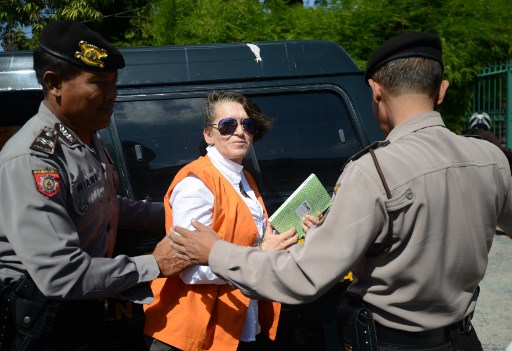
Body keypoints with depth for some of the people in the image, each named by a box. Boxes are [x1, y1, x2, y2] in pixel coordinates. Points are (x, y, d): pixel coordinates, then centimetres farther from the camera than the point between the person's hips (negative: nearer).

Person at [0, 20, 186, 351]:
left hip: (87, 308, 8)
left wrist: (169, 213, 6)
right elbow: (59, 275, -31)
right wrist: (153, 265, -24)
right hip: (43, 321, -8)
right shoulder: (31, 159, -28)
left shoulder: (89, 140, 3)